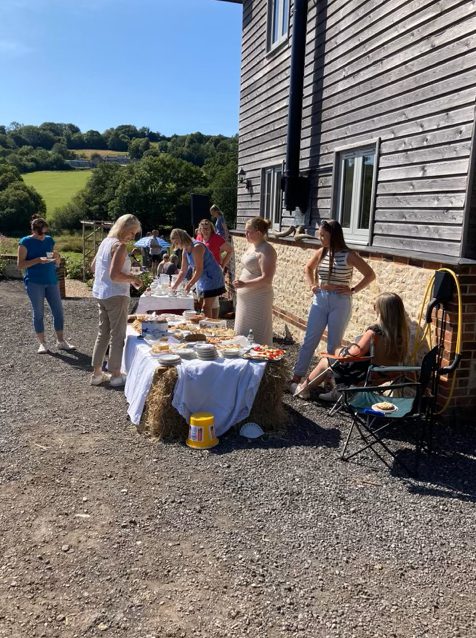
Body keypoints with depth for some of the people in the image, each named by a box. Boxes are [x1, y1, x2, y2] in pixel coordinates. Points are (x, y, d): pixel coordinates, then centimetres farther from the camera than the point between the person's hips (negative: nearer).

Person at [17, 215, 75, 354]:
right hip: (34, 283, -4)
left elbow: (57, 264, 15)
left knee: (58, 311, 3)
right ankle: (42, 343, 11)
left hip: (52, 280, 4)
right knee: (38, 313, 2)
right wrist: (38, 260, -20)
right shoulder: (25, 242, -4)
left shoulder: (49, 240, 9)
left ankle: (60, 341, 13)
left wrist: (56, 258, -8)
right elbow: (20, 265, -9)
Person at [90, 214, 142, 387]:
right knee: (117, 335, 2)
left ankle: (97, 373, 22)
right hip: (116, 295, -9)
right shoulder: (120, 246, -16)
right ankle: (115, 375, 9)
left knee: (103, 333, 16)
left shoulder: (105, 242, 10)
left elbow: (93, 266, 19)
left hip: (101, 294, 9)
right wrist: (132, 279, -10)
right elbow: (115, 275, -23)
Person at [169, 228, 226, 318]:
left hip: (211, 278, -9)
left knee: (206, 308, -12)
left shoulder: (197, 247, -20)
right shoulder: (185, 251, 8)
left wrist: (189, 285, -22)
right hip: (202, 280, 9)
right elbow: (183, 271, 14)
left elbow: (199, 270, -23)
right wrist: (175, 286, 9)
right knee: (201, 308, 7)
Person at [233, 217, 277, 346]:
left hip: (258, 299, -10)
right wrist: (240, 283, 16)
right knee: (243, 334, 16)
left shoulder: (266, 250, -16)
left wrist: (245, 284, -28)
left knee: (257, 336, -3)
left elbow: (266, 279, -23)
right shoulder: (252, 246, 12)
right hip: (246, 298, 10)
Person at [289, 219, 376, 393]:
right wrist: (312, 285, 10)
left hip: (340, 302, -4)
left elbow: (370, 275, -5)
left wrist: (353, 290, -10)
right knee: (309, 341, 5)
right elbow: (308, 268, 24)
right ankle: (296, 378, 11)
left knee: (334, 344, 6)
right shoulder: (321, 253, 4)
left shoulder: (348, 256, -9)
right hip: (320, 300, 4)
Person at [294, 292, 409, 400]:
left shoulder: (375, 330, -27)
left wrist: (342, 351, -2)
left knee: (325, 361, 16)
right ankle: (336, 391, 29)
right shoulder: (402, 330, -7)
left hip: (365, 373, -7)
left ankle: (304, 388, 37)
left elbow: (357, 351, -24)